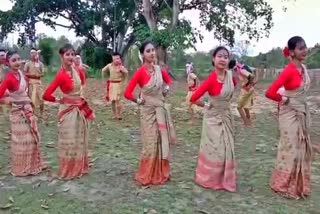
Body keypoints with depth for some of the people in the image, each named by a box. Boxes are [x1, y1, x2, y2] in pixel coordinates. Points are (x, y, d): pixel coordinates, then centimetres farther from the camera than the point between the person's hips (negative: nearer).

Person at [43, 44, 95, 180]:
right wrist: (59, 100, -8)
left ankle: (80, 167, 31)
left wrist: (81, 96, 5)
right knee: (69, 140, 4)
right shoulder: (61, 75, -19)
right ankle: (68, 170, 20)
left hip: (81, 109, 6)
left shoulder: (78, 71, -2)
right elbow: (46, 95, -21)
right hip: (68, 110, -6)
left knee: (80, 139, 16)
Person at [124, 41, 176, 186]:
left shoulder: (159, 69, 1)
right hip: (148, 111, -5)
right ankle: (147, 176, 18)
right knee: (150, 144, 2)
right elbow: (127, 93, -20)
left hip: (161, 110, 5)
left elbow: (168, 80, 24)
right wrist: (138, 101, -8)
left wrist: (166, 90, 8)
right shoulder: (140, 72, -15)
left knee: (162, 142, 12)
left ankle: (160, 173, 28)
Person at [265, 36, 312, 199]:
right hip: (290, 114, -8)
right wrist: (284, 100, -11)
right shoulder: (289, 70, -21)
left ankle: (298, 185, 30)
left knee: (302, 148, 15)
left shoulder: (303, 68, 5)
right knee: (291, 149, 1)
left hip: (303, 113, 8)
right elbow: (269, 92, -28)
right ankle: (284, 185, 18)